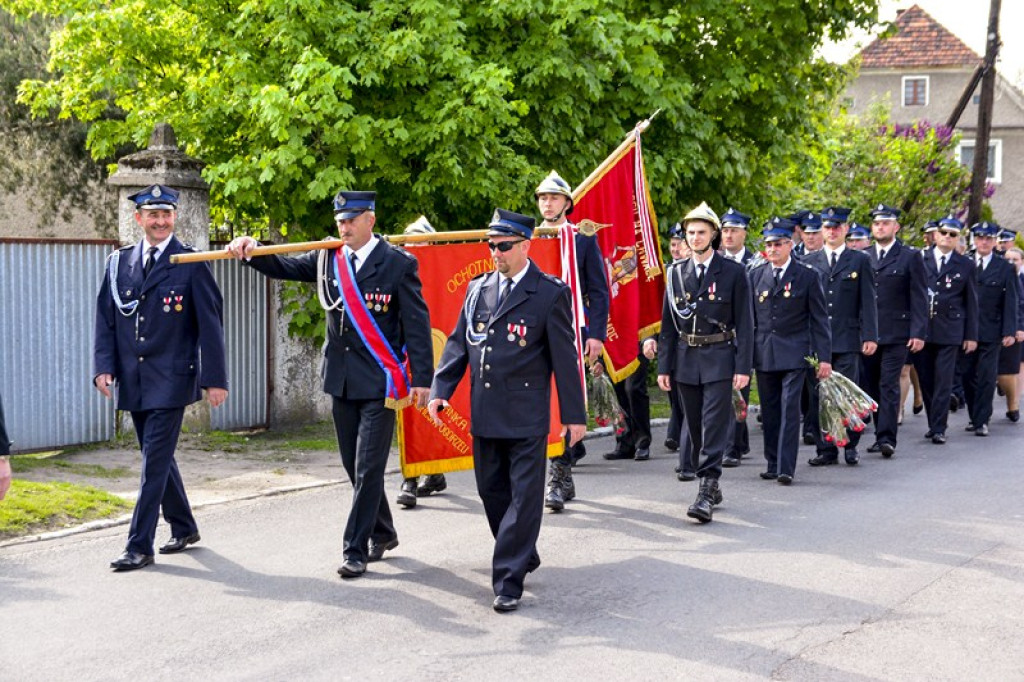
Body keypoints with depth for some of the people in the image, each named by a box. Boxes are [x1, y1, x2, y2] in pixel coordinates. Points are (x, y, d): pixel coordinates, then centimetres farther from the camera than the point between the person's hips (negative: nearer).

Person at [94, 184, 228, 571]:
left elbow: (210, 324, -5)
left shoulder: (191, 264, -4)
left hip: (170, 379, -5)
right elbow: (105, 318, 9)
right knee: (158, 457, 15)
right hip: (132, 380, 5)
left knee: (155, 461, -9)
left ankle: (140, 546, -7)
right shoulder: (119, 263, 9)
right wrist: (103, 366, -4)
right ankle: (183, 528, 31)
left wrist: (214, 379, -9)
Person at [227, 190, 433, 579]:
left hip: (380, 385, -6)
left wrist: (422, 378, -11)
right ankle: (382, 533, 32)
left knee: (368, 469, -6)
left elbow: (416, 323, -7)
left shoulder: (398, 264, -7)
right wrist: (252, 252, -16)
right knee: (355, 467, 15)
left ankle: (356, 550, -1)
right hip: (342, 382, 6)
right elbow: (285, 267, 4)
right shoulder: (328, 259, 8)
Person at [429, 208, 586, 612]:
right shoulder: (478, 289, 10)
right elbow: (458, 343, 13)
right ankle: (523, 556, 33)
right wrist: (440, 391, 0)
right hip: (484, 413, 6)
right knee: (491, 492, 14)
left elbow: (564, 356, -4)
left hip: (526, 416, -6)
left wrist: (574, 415, -5)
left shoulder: (550, 293, -5)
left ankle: (509, 581, -2)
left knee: (524, 496, -5)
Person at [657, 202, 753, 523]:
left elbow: (745, 323, -3)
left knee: (715, 425, -11)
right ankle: (712, 485, 23)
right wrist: (664, 366, 6)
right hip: (685, 360, 4)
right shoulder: (677, 274, 9)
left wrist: (743, 367, -9)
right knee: (696, 427, 10)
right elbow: (668, 324, 11)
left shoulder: (733, 273, -1)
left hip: (719, 358, -4)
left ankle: (706, 494, -14)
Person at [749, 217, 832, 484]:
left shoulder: (807, 276, 0)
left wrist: (824, 357, -4)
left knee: (790, 409, -10)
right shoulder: (756, 275, 9)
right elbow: (749, 317, 12)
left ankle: (786, 468, -10)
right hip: (763, 354, 4)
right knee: (769, 411, 9)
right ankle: (773, 464, 18)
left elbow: (819, 319, 1)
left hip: (794, 354, -4)